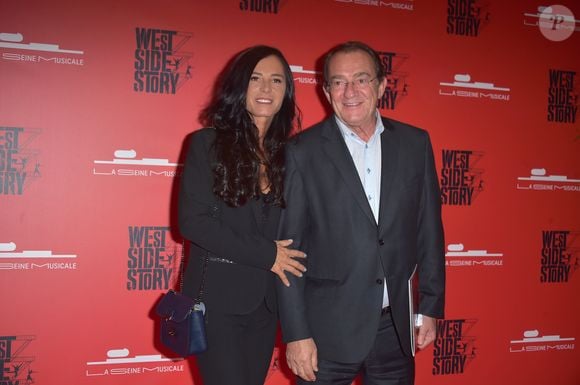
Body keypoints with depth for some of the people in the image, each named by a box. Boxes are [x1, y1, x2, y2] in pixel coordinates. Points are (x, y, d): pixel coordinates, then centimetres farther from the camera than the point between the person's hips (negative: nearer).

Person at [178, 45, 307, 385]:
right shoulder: (208, 143, -4)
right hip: (217, 297, -4)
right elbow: (192, 221, -12)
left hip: (266, 301, 4)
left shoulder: (289, 152, 7)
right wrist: (266, 254, -13)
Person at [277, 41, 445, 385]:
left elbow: (429, 229, 7)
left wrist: (430, 307, 7)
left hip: (396, 326, 3)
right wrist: (296, 333, -8)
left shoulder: (415, 143, 3)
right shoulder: (304, 152, -6)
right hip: (328, 330, -3)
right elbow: (289, 246, -6)